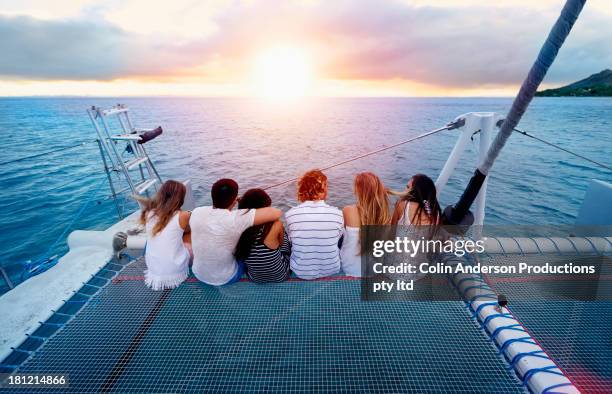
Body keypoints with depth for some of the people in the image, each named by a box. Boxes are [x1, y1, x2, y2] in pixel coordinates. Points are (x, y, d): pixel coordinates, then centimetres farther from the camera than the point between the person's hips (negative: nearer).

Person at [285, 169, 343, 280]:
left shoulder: (290, 214, -18)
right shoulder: (337, 214, -17)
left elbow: (290, 240, -1)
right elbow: (338, 237, 1)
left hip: (301, 272, 0)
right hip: (331, 270, 0)